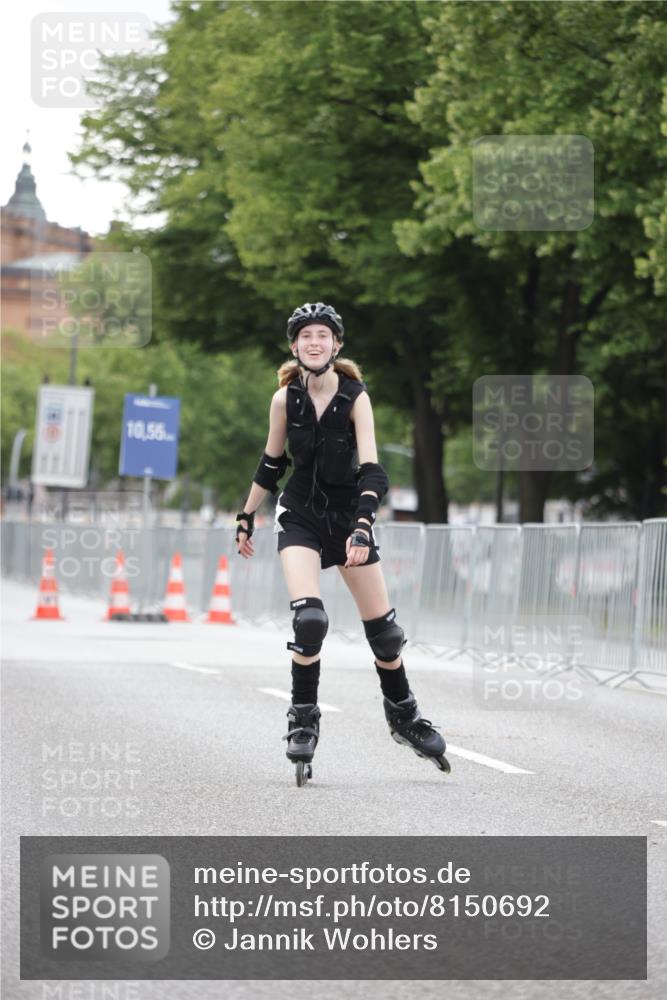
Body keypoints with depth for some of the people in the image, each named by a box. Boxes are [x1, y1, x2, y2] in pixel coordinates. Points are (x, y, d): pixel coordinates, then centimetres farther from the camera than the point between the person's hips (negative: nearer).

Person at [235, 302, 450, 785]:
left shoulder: (355, 397, -14)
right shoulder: (285, 399, -7)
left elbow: (371, 469, -22)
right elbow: (271, 464, 8)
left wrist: (362, 527, -35)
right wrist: (247, 517, 13)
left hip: (348, 514, 0)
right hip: (300, 516, 0)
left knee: (382, 627, 5)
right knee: (309, 618, -22)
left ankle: (404, 714, 28)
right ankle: (303, 721, -6)